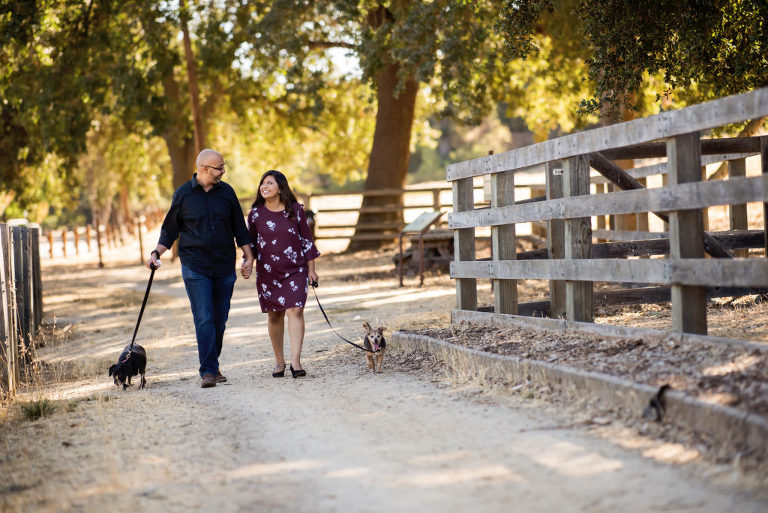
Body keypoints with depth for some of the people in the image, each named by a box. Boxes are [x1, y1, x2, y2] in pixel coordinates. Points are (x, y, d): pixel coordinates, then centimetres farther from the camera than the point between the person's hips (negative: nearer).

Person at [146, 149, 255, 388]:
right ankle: (208, 371, -12)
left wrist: (248, 257, 6)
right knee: (204, 319, -11)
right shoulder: (183, 194, 0)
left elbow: (240, 228, 13)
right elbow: (170, 229, 8)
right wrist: (157, 252, -4)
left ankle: (213, 366, 19)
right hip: (195, 267, -3)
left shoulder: (226, 192, 7)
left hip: (224, 267, 3)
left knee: (220, 319, 6)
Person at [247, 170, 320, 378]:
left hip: (295, 269, -1)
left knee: (295, 310, -13)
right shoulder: (256, 214, 1)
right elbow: (251, 243, 11)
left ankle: (296, 361, -16)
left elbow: (306, 239, 4)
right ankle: (279, 361, 17)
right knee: (274, 314, 6)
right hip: (267, 272, 1)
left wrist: (311, 269, 3)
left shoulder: (295, 210, -1)